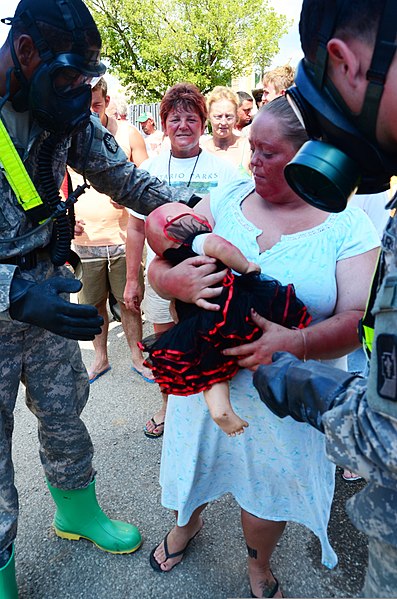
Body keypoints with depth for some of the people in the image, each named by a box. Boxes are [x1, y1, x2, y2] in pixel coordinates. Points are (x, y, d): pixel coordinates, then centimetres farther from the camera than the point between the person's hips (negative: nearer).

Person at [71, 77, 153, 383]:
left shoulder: (128, 133, -2)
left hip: (124, 236, -1)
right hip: (84, 239, 1)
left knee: (130, 301, 10)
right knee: (94, 303, 14)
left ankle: (137, 357, 30)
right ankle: (101, 358, 34)